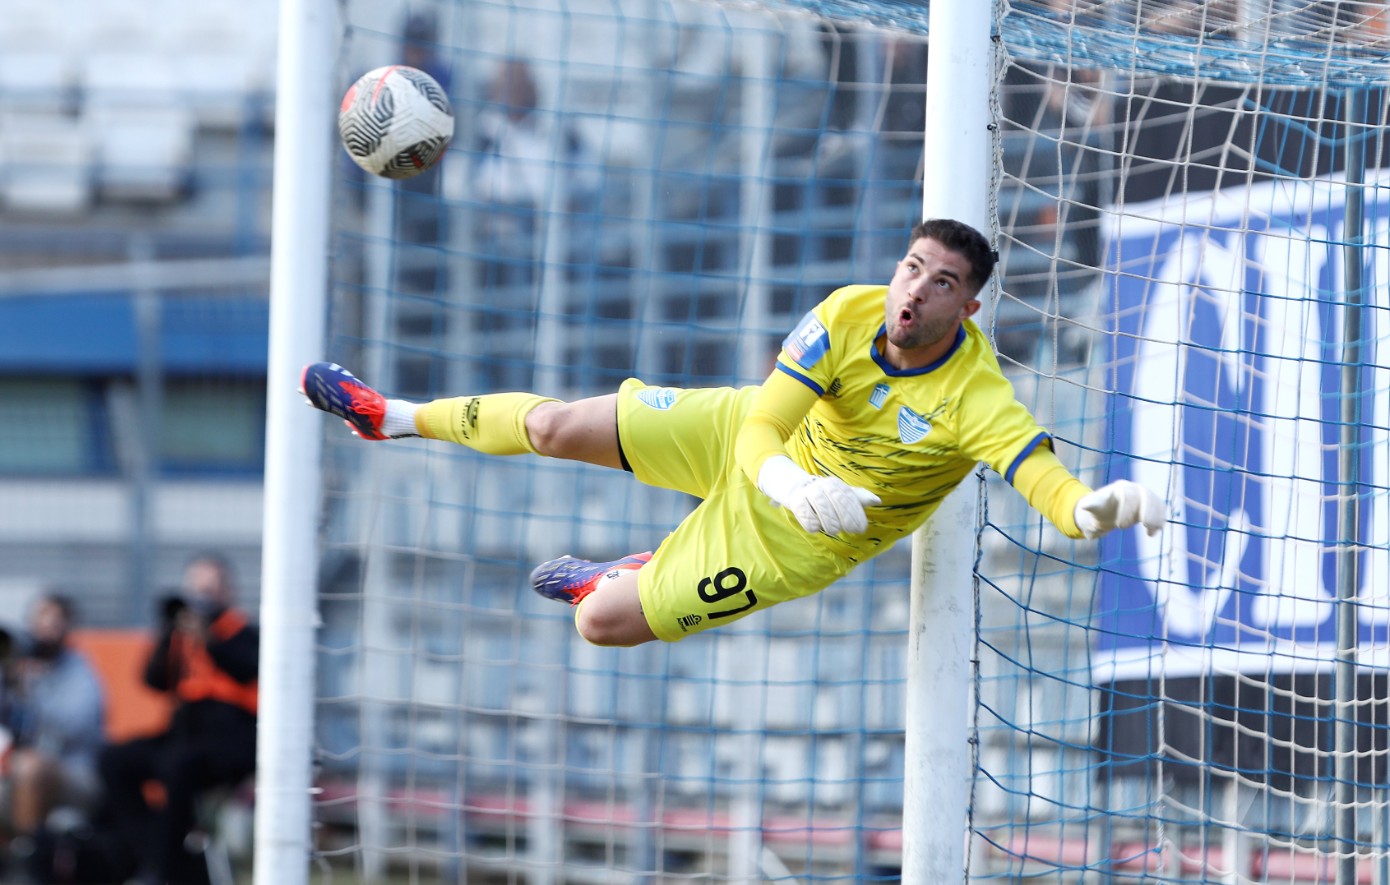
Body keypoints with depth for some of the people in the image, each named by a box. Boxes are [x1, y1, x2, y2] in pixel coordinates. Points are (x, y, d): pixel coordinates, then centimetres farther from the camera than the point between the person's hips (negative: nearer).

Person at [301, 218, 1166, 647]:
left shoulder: (978, 401, -35)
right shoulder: (849, 315, -25)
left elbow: (1058, 495, -44)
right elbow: (761, 433, -26)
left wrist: (1102, 507, -68)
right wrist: (793, 485, -48)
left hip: (798, 542, -2)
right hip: (755, 441, 3)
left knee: (601, 621, -2)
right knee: (558, 428, 6)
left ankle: (612, 578, 39)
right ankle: (397, 418, 37)